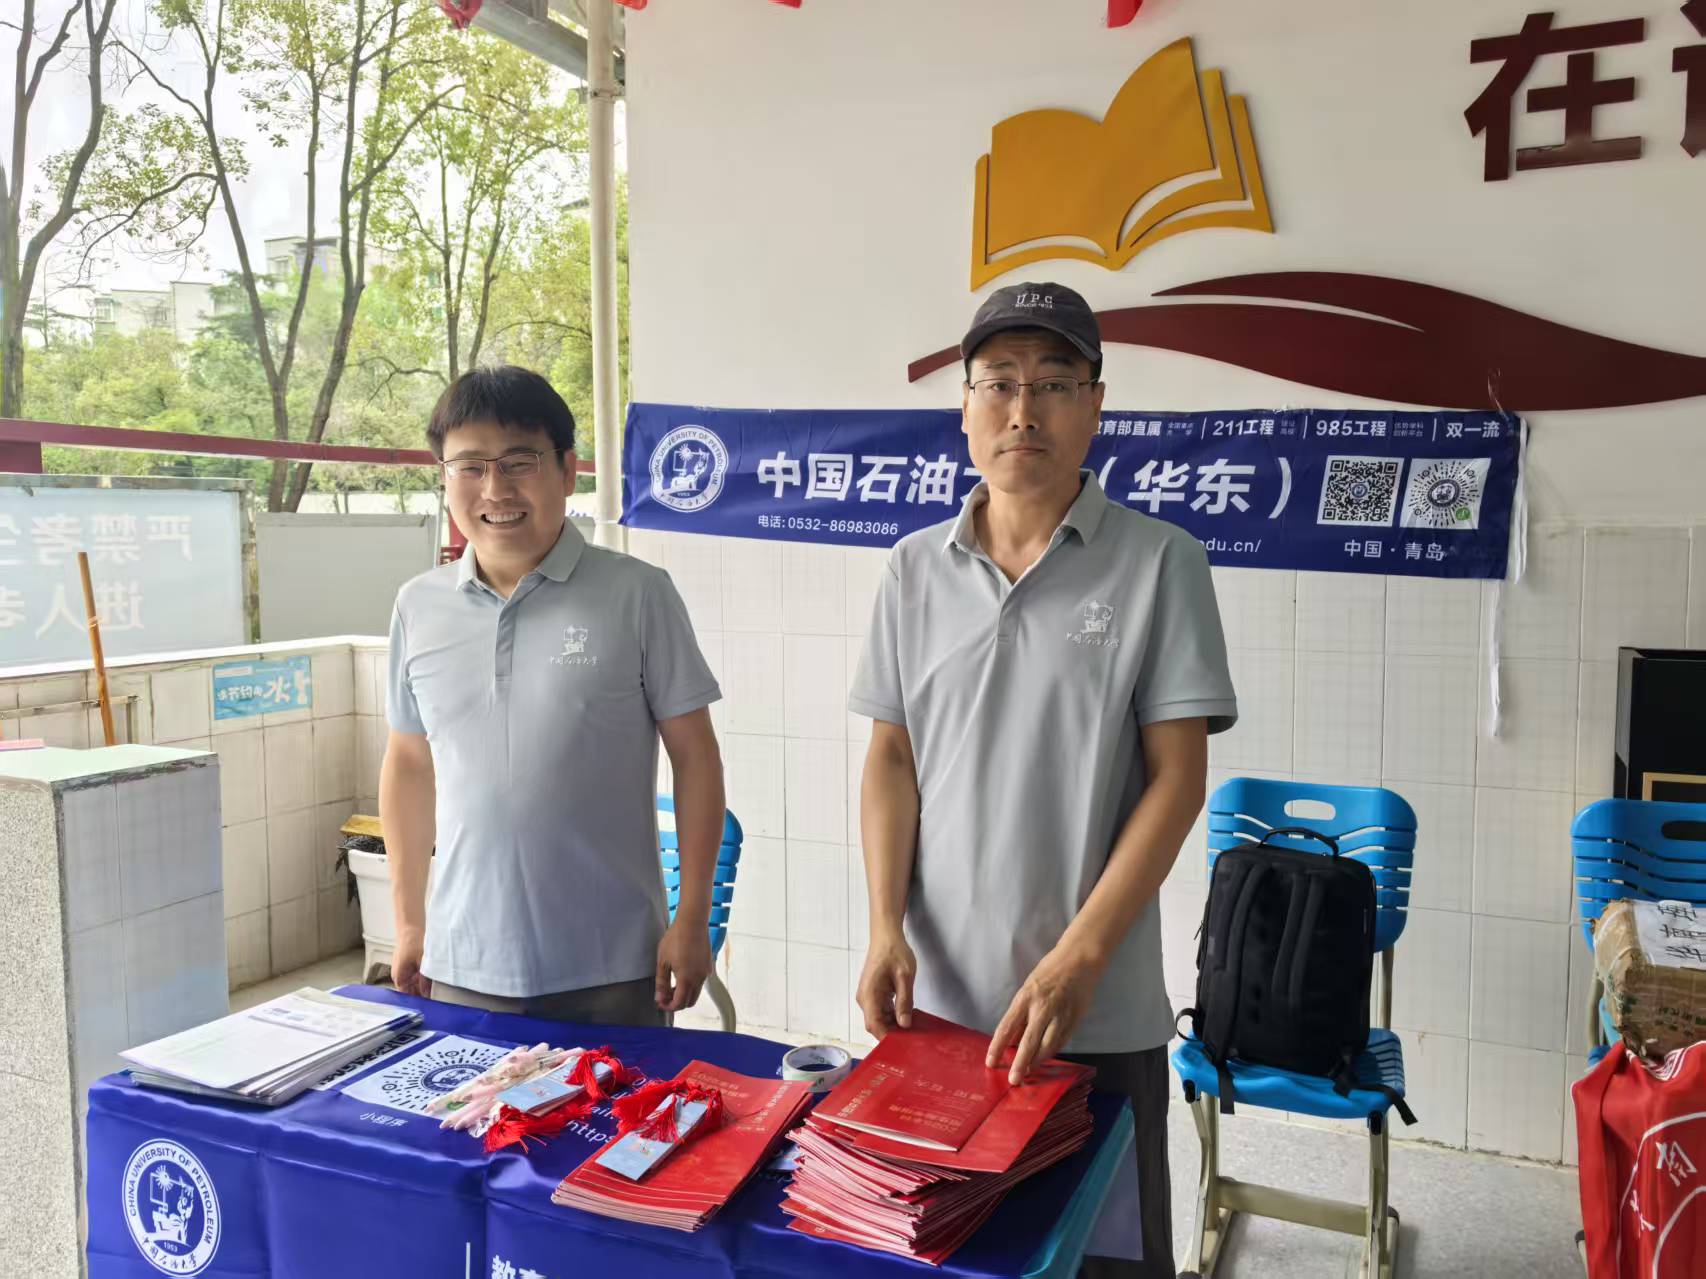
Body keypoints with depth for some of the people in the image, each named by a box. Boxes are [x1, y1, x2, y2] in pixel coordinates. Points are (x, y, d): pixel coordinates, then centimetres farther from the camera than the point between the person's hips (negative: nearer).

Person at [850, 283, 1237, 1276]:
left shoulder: (1159, 562, -7)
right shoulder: (918, 568, 4)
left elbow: (1178, 776, -9)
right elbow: (892, 757, 6)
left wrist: (1079, 956, -16)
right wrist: (887, 928, -5)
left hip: (1101, 1012, -3)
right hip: (935, 996, 3)